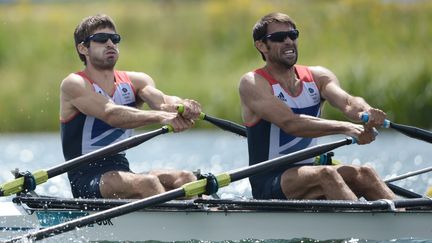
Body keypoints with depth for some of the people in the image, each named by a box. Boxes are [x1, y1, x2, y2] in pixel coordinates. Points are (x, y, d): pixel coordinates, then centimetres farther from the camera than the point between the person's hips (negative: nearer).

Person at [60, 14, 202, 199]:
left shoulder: (135, 81, 12)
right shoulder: (74, 84, -6)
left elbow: (161, 100, -9)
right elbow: (111, 114, -24)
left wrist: (183, 106, -34)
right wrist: (159, 117, -39)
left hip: (122, 173, 6)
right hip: (86, 181, -6)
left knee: (184, 178, -19)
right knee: (147, 183, -32)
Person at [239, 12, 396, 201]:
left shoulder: (318, 77, 11)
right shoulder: (252, 83, -7)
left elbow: (347, 102, -10)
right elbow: (289, 123, -22)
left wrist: (366, 113, -35)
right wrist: (345, 128, -33)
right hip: (270, 183, -6)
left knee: (363, 173, -20)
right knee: (325, 174, -32)